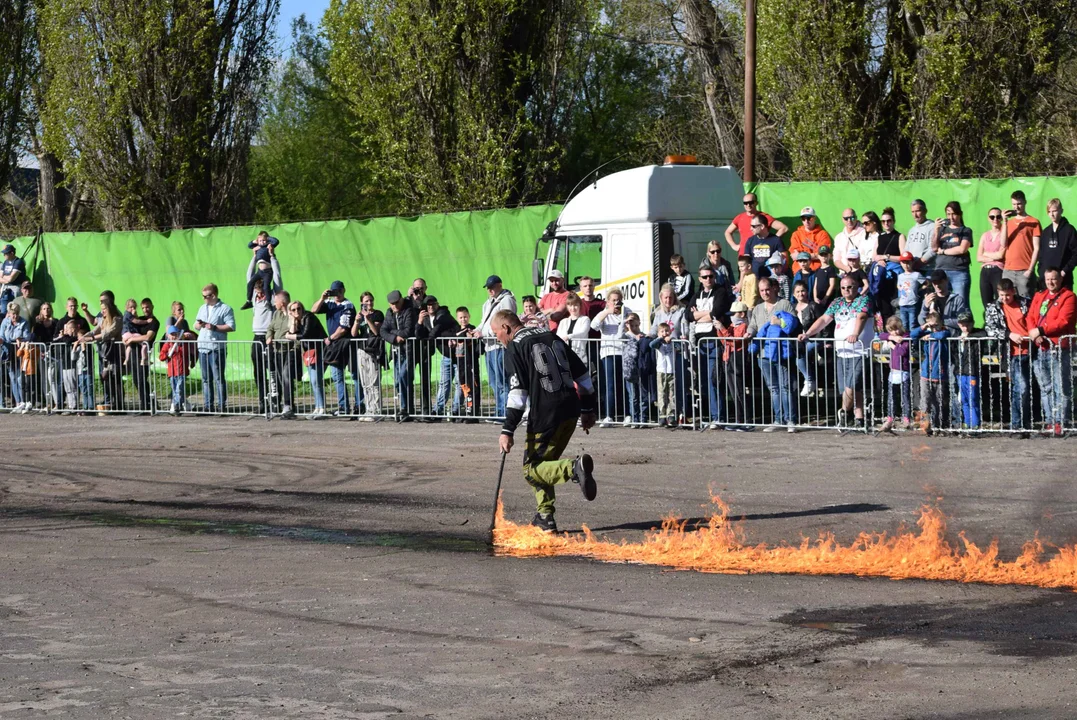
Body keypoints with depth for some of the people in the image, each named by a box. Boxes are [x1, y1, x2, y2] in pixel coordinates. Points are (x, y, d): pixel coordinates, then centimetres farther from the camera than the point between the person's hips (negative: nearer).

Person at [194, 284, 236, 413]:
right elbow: (196, 326, 26)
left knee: (218, 377, -6)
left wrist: (214, 327, -15)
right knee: (206, 378, 8)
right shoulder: (202, 308, 19)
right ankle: (207, 405, 12)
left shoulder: (225, 309, -3)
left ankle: (222, 405, -5)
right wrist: (199, 325, 2)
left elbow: (231, 327, -9)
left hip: (217, 348, -7)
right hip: (202, 348, 7)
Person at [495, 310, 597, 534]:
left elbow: (518, 390, -13)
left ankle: (575, 468, -29)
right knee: (544, 461, 21)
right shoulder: (552, 338, 19)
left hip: (545, 414, -7)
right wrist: (588, 409, 25)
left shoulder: (514, 347, -3)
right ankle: (545, 517, 15)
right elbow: (581, 373, 19)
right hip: (571, 410, 7)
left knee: (532, 470, -1)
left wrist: (507, 430, -14)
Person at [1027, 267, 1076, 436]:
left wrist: (1040, 330, -16)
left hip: (1059, 349, -7)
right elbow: (1030, 317, 10)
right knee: (1045, 388, 10)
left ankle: (1060, 422, -6)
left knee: (1061, 388, -6)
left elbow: (1063, 321, -14)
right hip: (1039, 349, 7)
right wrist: (1033, 332, -11)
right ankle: (1049, 421, 15)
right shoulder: (1038, 296, 18)